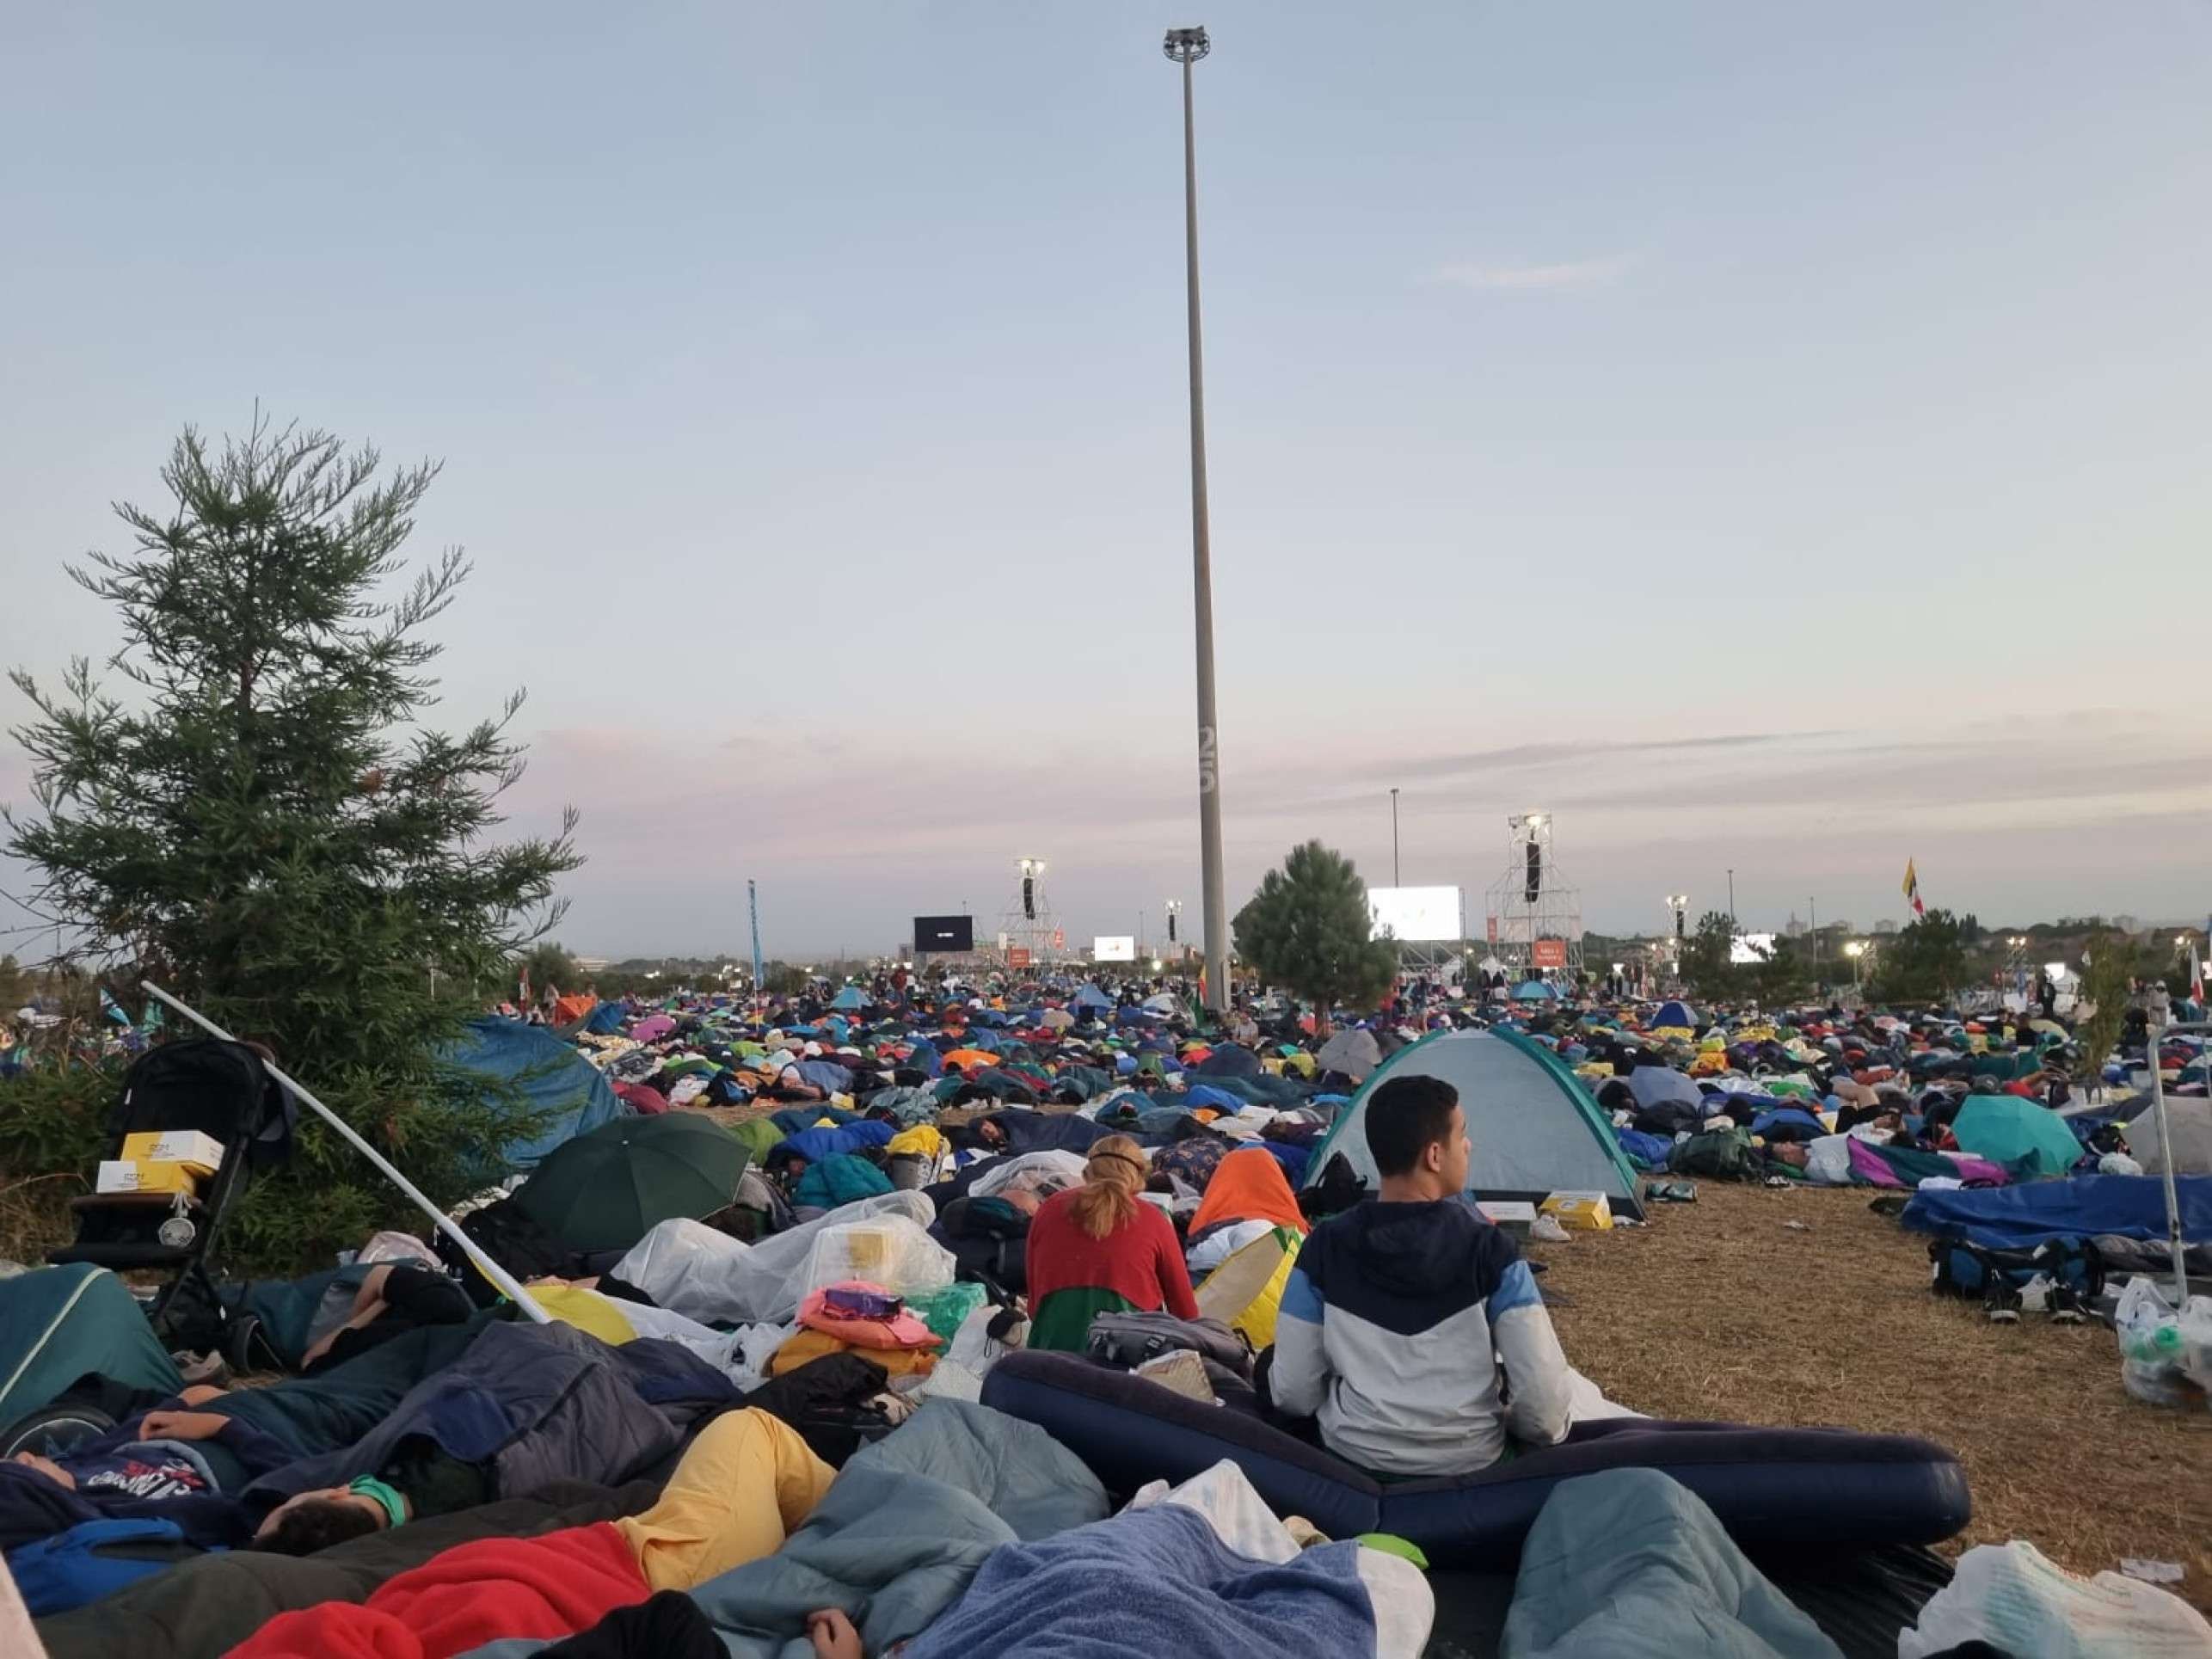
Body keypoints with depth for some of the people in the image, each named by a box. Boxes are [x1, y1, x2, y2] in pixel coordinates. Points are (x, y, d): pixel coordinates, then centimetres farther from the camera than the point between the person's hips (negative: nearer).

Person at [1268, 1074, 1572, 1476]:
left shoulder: (1325, 1248, -13)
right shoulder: (1491, 1252, -17)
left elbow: (1290, 1393, -8)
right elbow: (1544, 1396, -18)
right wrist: (1536, 1434, 3)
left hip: (1351, 1457, 1)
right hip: (1471, 1464, 0)